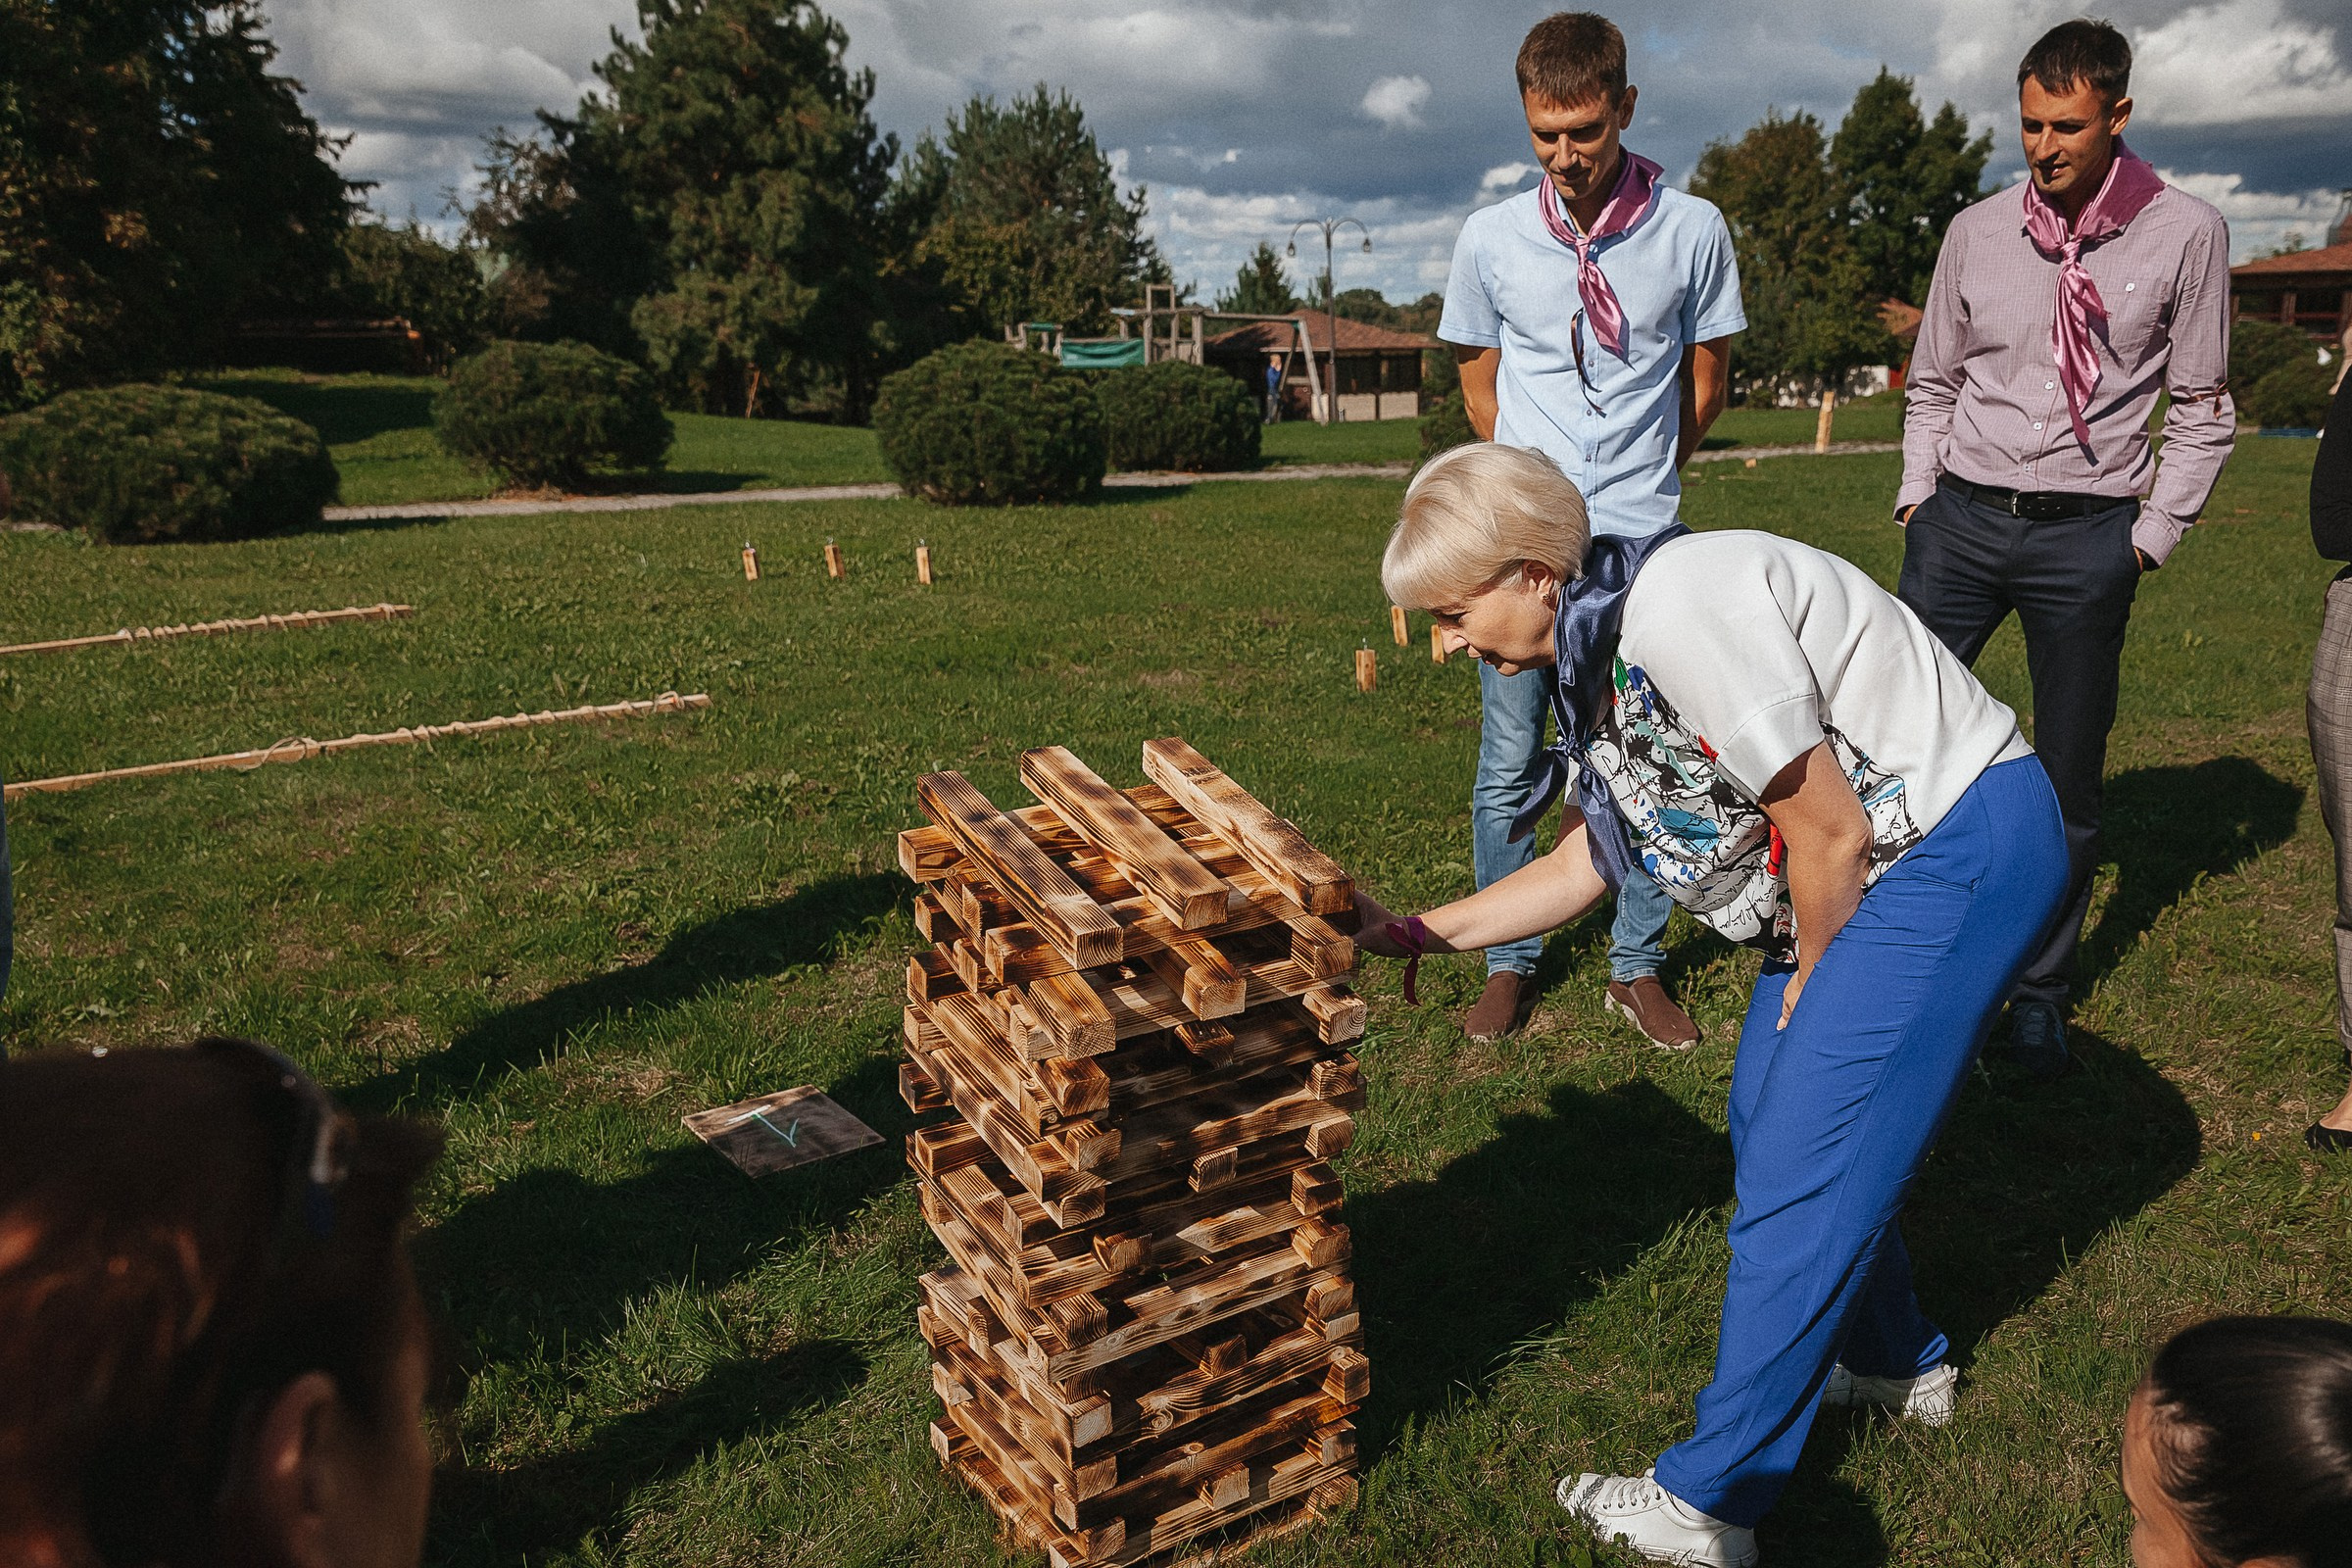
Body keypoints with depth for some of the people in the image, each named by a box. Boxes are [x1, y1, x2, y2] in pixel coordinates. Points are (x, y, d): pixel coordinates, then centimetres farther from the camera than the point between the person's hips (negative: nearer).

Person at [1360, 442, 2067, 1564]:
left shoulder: (1678, 609, -27)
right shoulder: (1596, 652, 4)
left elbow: (1830, 834, -22)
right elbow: (1584, 862, 12)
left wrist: (1808, 984, -5)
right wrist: (1409, 935, 8)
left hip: (1967, 843, -9)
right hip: (1893, 856, 9)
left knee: (1799, 1164, -6)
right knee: (1777, 1113, 16)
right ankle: (1894, 1360, 41)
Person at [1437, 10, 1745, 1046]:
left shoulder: (1692, 231, 0)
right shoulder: (1490, 239, 3)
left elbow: (1705, 387, 11)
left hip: (1642, 543, 0)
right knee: (1508, 767, 4)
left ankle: (1636, 969, 20)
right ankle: (1509, 964, 20)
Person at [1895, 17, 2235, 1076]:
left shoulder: (2186, 235, 0)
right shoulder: (1977, 232, 5)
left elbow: (2199, 408, 5)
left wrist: (2154, 536, -2)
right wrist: (1918, 496, 4)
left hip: (2086, 533, -1)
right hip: (1961, 516, 2)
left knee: (2068, 779, 6)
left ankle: (2040, 991, 21)